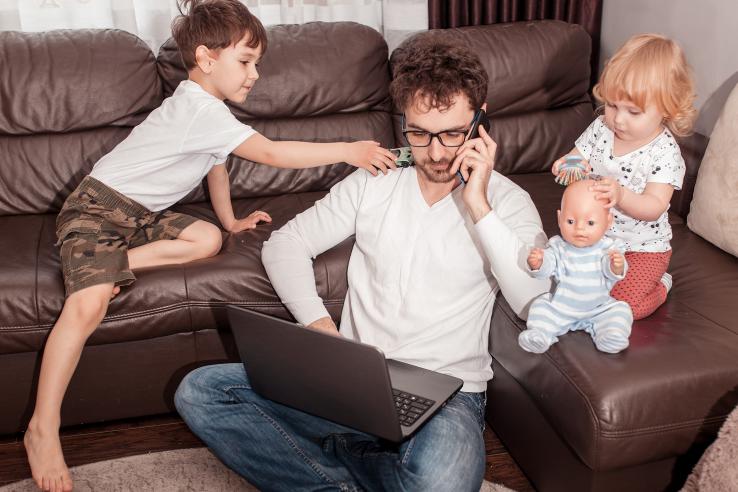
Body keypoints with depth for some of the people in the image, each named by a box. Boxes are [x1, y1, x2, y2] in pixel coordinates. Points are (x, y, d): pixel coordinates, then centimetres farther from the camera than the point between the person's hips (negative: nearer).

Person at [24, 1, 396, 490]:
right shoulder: (201, 108, -23)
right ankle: (43, 429, -19)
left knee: (207, 240, -15)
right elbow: (272, 153, -28)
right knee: (88, 305, -27)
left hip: (142, 213, 9)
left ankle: (118, 261, -9)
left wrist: (231, 220, 27)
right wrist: (348, 150, -26)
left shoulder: (207, 108, 8)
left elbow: (217, 165, 23)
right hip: (98, 206, -9)